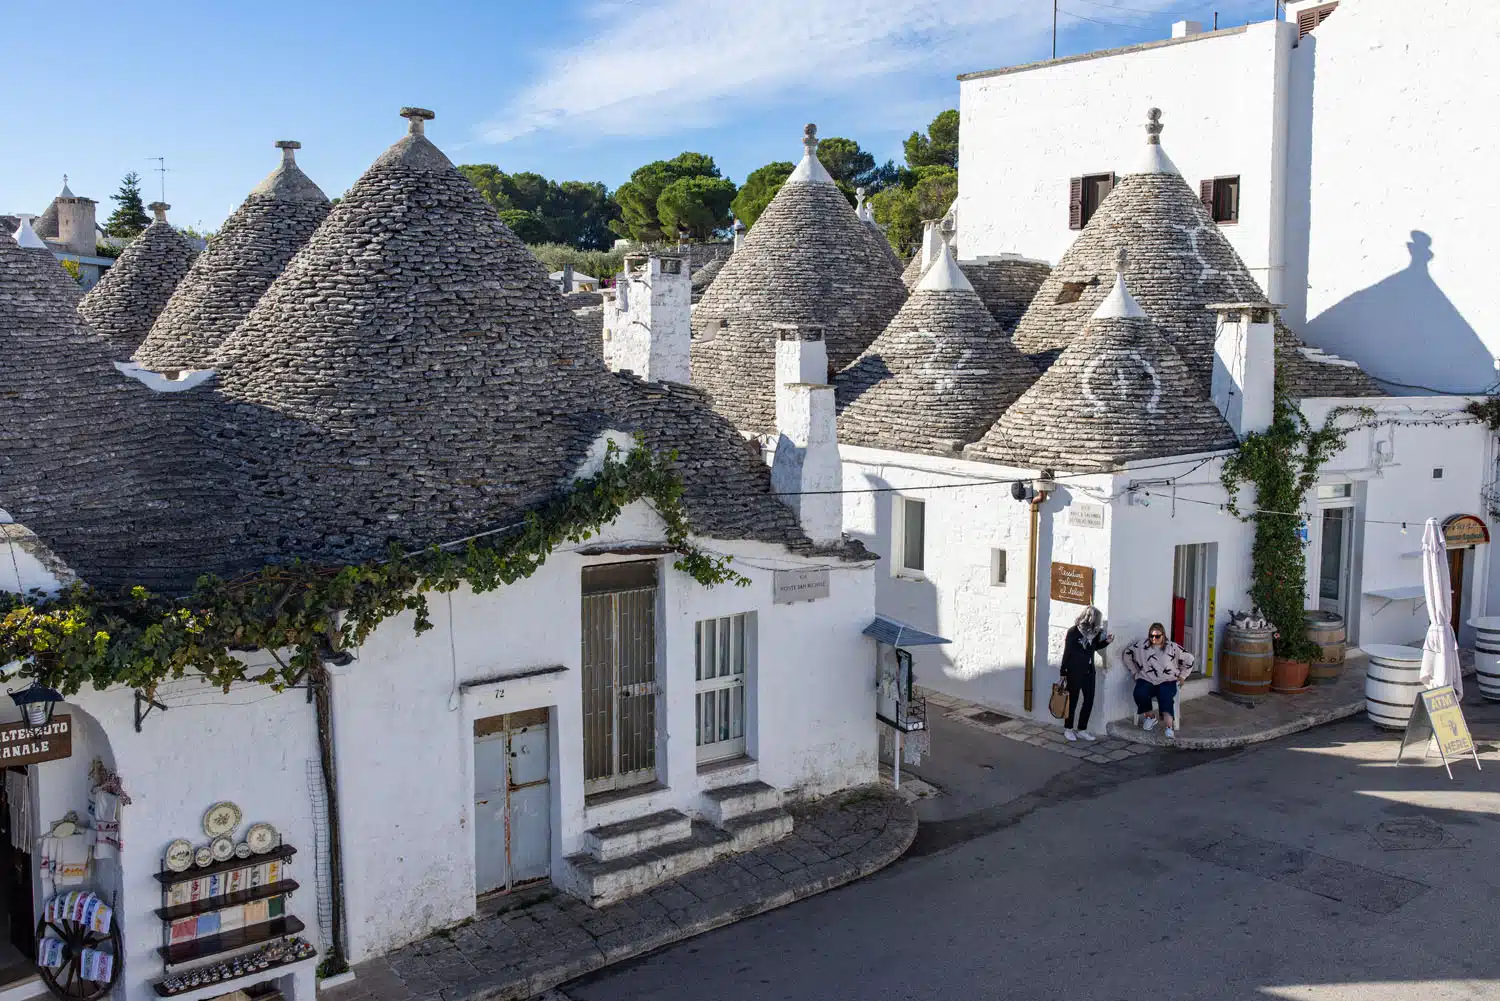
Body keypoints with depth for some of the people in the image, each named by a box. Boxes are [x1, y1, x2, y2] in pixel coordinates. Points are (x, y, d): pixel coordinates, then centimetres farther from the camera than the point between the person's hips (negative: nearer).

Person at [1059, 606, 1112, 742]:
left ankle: (1082, 729, 17)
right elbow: (1066, 652, -11)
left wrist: (1106, 641, 0)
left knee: (1089, 701, 6)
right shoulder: (1073, 631, -14)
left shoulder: (1093, 632, 2)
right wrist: (1063, 672, -9)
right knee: (1072, 700, 4)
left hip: (1089, 671, 6)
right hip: (1074, 672, -6)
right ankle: (1068, 728, 17)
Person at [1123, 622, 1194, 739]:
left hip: (1167, 681, -1)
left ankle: (1169, 727, -38)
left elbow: (1189, 659, 13)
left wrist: (1181, 676, 11)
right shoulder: (1141, 645, 6)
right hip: (1146, 680, 1)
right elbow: (1127, 655, 15)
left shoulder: (1172, 647, 5)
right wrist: (1134, 672, 12)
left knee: (1165, 696, -33)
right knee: (1140, 694, -30)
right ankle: (1150, 716, -3)